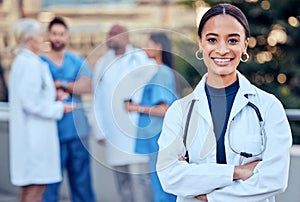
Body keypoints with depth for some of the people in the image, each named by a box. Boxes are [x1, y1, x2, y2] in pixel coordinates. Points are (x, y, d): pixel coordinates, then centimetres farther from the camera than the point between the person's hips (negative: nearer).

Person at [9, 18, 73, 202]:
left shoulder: (21, 61, 14)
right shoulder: (31, 63, -16)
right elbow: (31, 103, -20)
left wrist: (53, 96, 10)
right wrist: (59, 108, -9)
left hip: (28, 131, 10)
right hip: (35, 133, -10)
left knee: (28, 187, 14)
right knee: (36, 187, -6)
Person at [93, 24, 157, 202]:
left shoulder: (142, 59, 5)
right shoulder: (102, 64, 19)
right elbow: (99, 100, 17)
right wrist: (100, 131, 12)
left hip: (137, 131, -5)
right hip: (113, 133, 5)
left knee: (139, 178, -11)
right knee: (123, 184, 5)